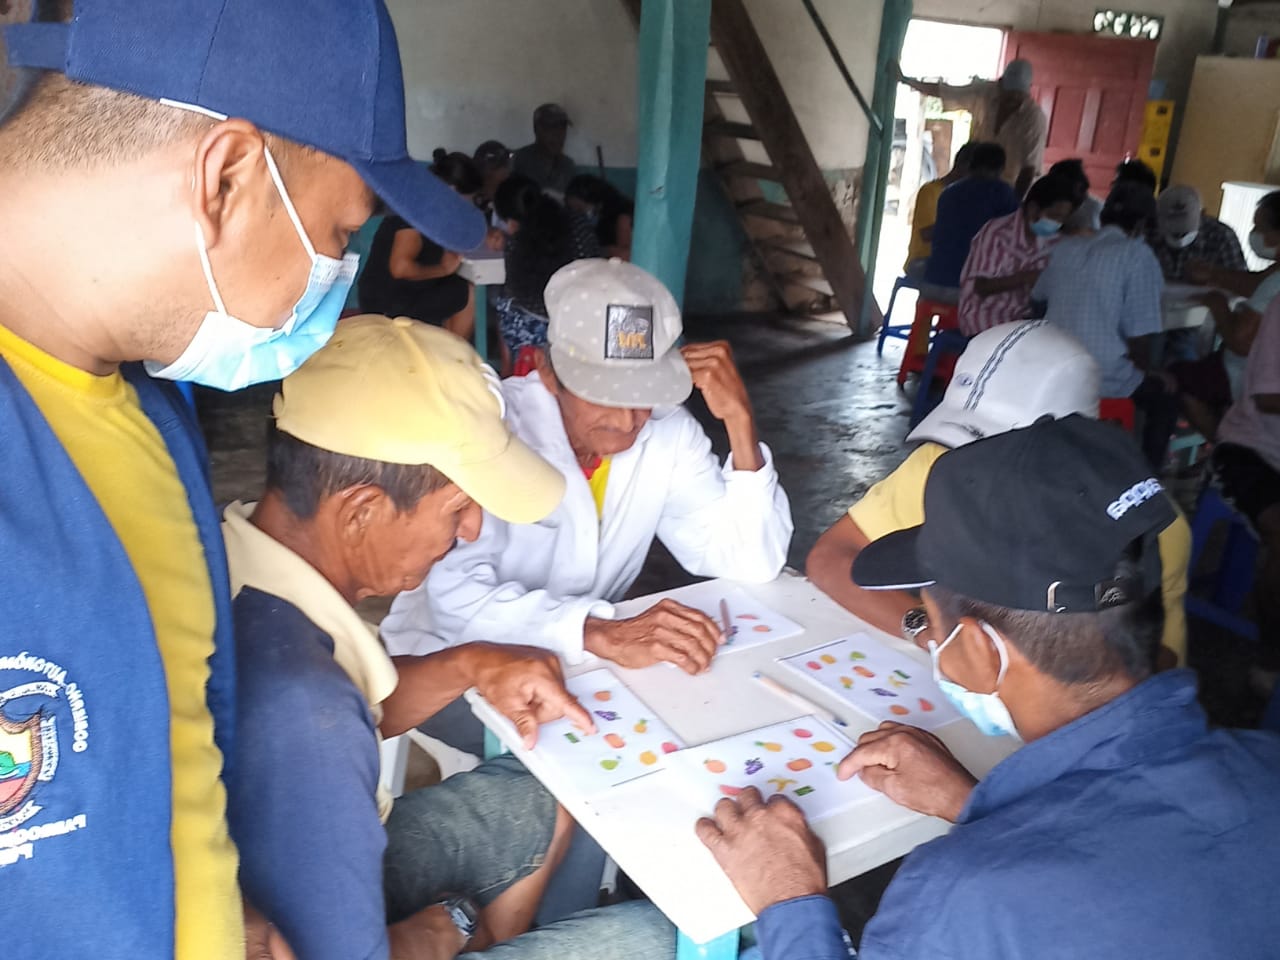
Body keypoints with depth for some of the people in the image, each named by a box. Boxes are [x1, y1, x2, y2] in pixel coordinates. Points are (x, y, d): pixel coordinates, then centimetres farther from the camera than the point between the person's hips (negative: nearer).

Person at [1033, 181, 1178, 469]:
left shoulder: (1066, 247, 7)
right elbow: (1140, 332, -12)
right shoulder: (1137, 254, -10)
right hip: (1105, 377, -6)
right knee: (1165, 395, 22)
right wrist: (1148, 370, 7)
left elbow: (1039, 295, 24)